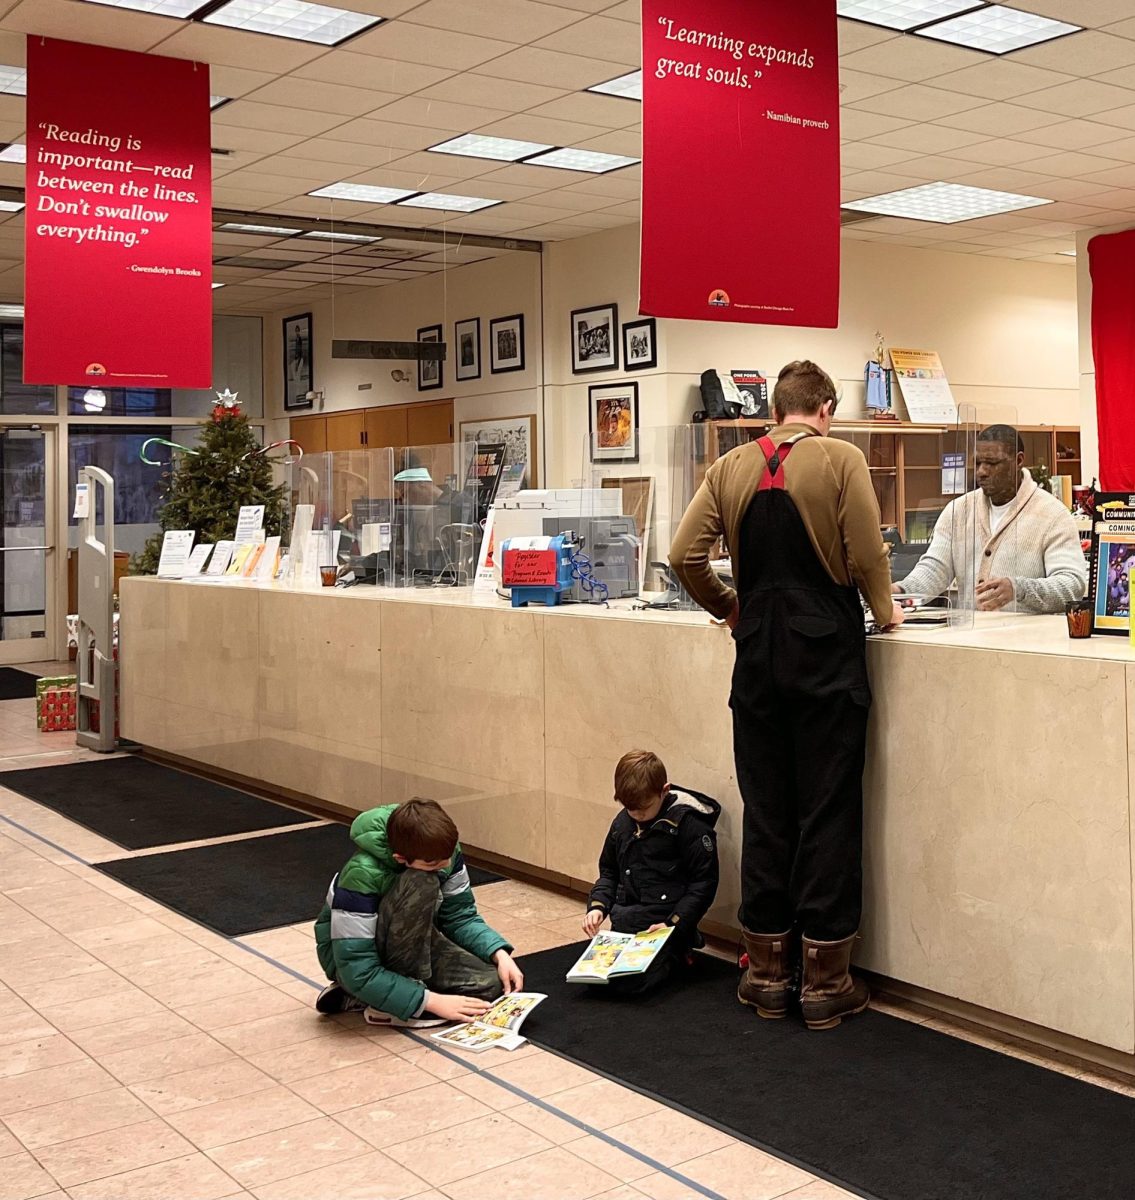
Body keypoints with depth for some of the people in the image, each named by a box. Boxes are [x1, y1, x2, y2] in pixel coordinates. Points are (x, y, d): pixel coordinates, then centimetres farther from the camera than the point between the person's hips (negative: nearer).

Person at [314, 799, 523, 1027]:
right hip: (350, 959, -7)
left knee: (489, 983, -17)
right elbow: (358, 971, -32)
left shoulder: (442, 852, -15)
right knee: (421, 885, -33)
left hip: (407, 945, 8)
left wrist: (500, 954, -20)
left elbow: (461, 917, -2)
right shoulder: (363, 875, -33)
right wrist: (431, 1001, -34)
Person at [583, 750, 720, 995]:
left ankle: (677, 951, 7)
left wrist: (673, 924, -18)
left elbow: (704, 881, -11)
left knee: (628, 981, -24)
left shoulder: (687, 822, -12)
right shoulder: (622, 823, 9)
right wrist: (597, 905, 1)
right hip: (625, 920, 7)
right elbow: (609, 871, 20)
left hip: (663, 922, -7)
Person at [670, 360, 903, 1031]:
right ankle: (825, 983, 10)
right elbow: (866, 555, -10)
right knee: (828, 815, 3)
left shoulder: (731, 467, 6)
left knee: (765, 815, 11)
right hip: (827, 654, -3)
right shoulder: (840, 459, -5)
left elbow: (684, 556, 1)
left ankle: (767, 973, 19)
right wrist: (885, 611, 8)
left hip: (758, 656, 4)